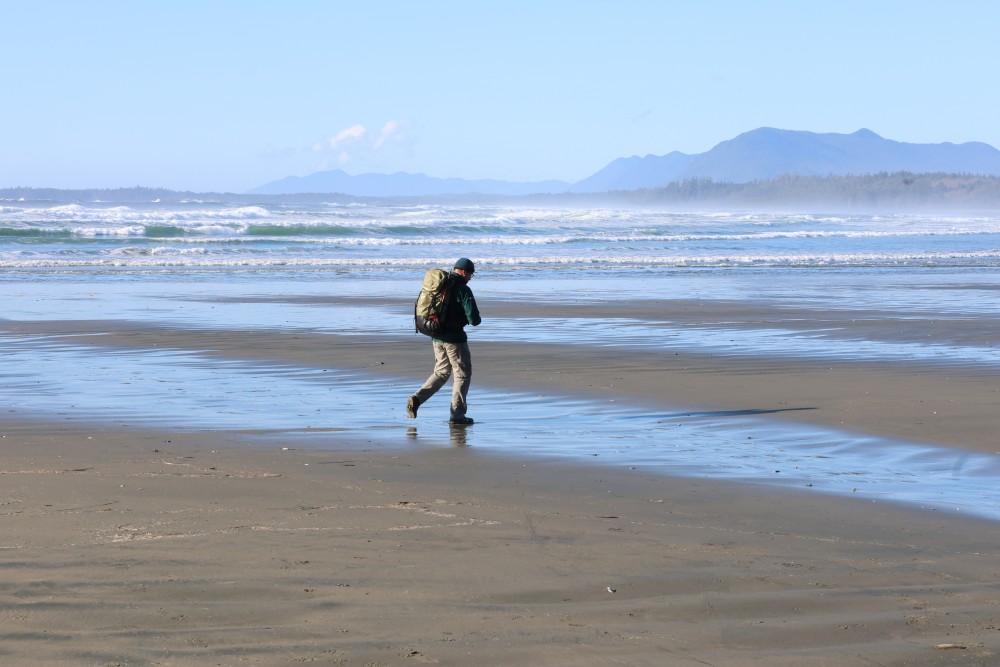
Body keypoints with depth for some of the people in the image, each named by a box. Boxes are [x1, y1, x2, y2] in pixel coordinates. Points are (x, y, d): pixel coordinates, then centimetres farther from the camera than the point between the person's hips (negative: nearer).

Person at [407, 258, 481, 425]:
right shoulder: (463, 290, -14)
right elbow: (474, 319, -17)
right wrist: (476, 319, 6)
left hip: (436, 336, 7)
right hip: (454, 337, -7)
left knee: (441, 372, 19)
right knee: (463, 374, 6)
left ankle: (417, 399, 2)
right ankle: (457, 414, 4)